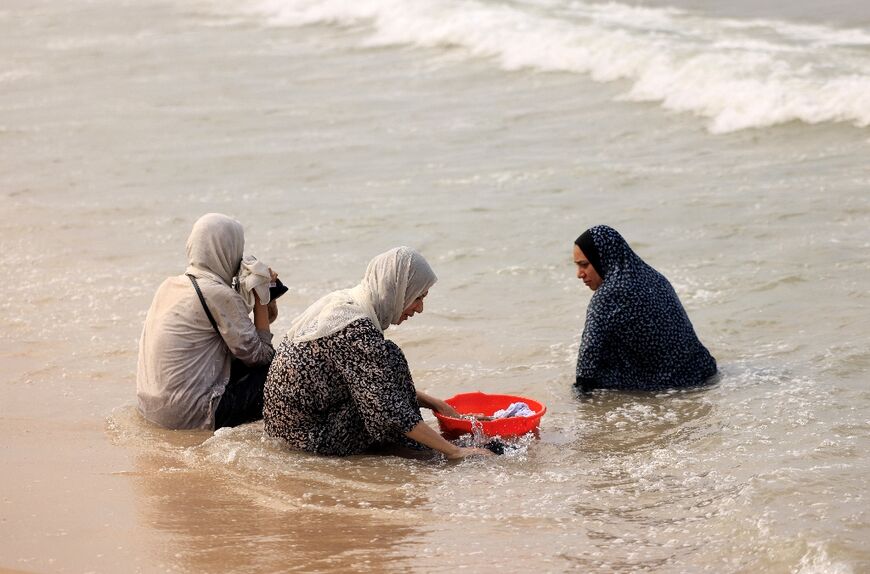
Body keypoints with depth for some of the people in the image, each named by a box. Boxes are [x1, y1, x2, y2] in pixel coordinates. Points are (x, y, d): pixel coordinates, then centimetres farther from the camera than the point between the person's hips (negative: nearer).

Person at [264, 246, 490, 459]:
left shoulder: (341, 301, 6)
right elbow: (389, 412, -25)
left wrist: (430, 402, 14)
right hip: (311, 437, -10)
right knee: (391, 360, -12)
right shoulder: (357, 330, -23)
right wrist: (453, 451, -19)